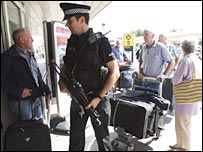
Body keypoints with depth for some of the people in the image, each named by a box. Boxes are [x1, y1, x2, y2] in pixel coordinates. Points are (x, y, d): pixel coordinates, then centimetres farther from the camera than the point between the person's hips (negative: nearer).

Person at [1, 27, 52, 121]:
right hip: (21, 102, -7)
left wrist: (46, 90, 14)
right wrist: (19, 91, -20)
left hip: (36, 99, 7)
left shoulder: (30, 54, 13)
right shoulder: (8, 57, -11)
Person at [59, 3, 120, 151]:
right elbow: (65, 66, 17)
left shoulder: (99, 41, -12)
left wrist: (99, 98, -18)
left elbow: (115, 73, -14)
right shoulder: (72, 42, 4)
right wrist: (62, 82, -2)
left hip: (97, 99, -4)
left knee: (102, 138, 16)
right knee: (75, 140, 17)